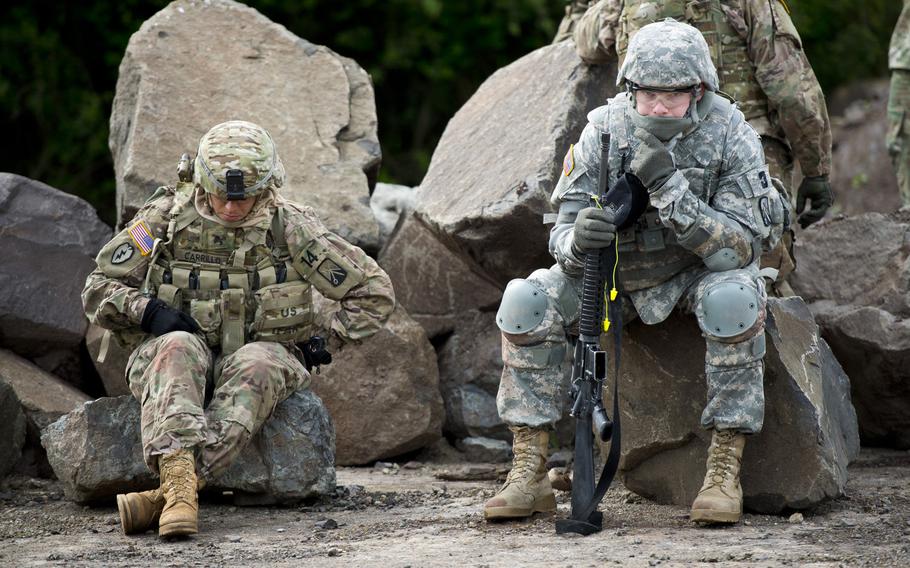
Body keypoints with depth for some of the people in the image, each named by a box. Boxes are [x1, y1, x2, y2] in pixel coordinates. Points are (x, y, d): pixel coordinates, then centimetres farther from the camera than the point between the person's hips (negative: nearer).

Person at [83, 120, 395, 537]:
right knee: (178, 348, -36)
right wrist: (148, 310, -14)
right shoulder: (166, 218, -1)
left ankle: (167, 494, -49)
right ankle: (178, 476, -57)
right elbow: (99, 289, 5)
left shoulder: (290, 228, -3)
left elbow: (374, 292, 3)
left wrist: (325, 345, -4)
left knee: (256, 364, -37)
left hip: (258, 355, 0)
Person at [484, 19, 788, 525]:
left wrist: (666, 184, -38)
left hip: (698, 272, -2)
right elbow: (564, 233, -12)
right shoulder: (605, 130, -15)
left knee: (734, 299, -36)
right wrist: (578, 239, -39)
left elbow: (739, 248, -28)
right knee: (526, 302, -19)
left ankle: (725, 469, -27)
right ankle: (530, 472, -14)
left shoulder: (730, 136, -21)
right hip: (620, 269, 3)